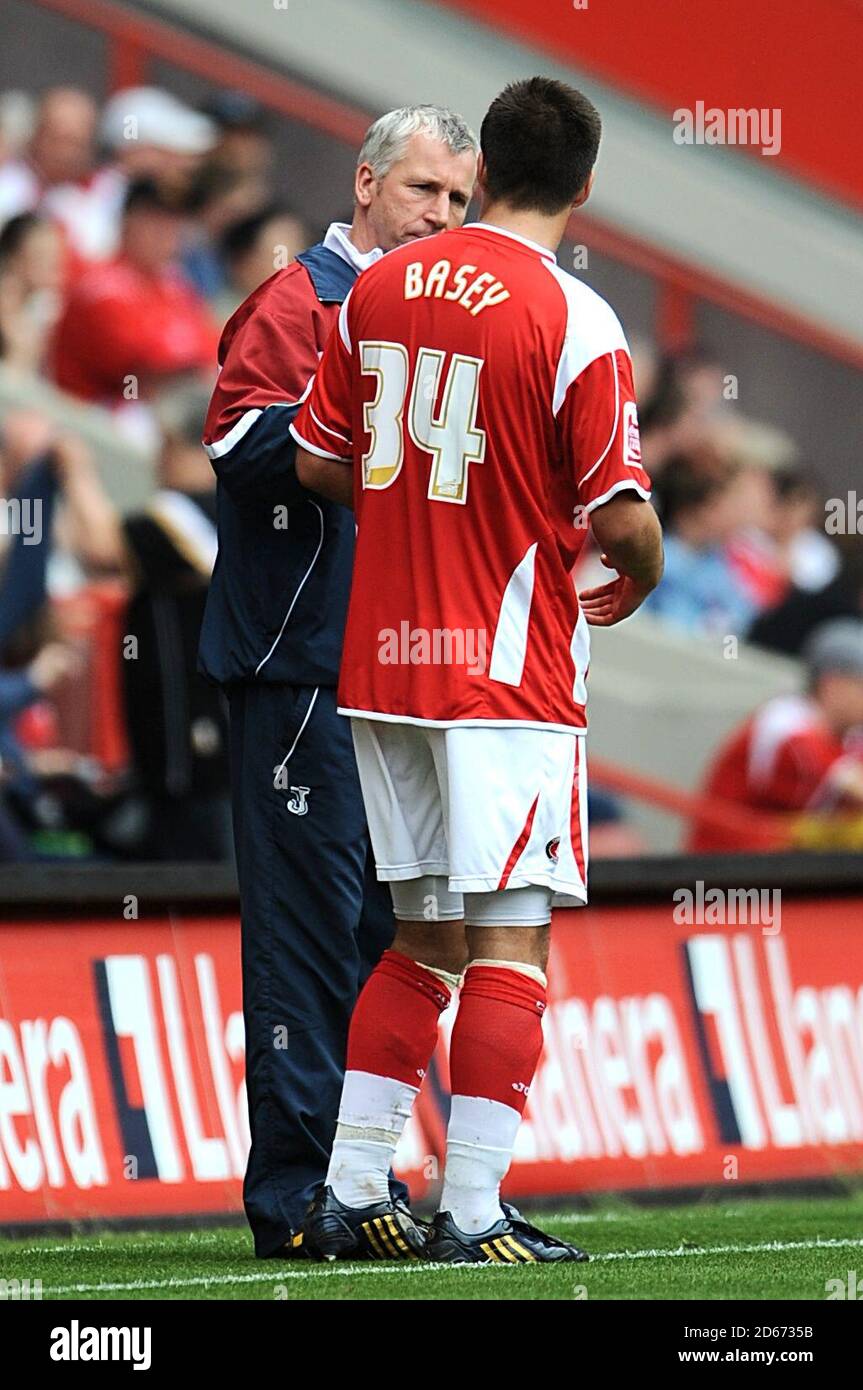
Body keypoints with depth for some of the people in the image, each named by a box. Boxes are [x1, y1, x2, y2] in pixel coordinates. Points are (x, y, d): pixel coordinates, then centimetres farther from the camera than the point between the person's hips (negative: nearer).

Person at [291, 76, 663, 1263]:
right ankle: (473, 1213, -6)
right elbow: (622, 516, -14)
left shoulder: (380, 289, 5)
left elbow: (320, 463, 12)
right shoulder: (573, 321, -13)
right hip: (507, 675, -6)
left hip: (383, 662, 6)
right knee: (511, 943, -2)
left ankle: (349, 1194, 14)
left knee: (426, 939, 15)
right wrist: (640, 575, 8)